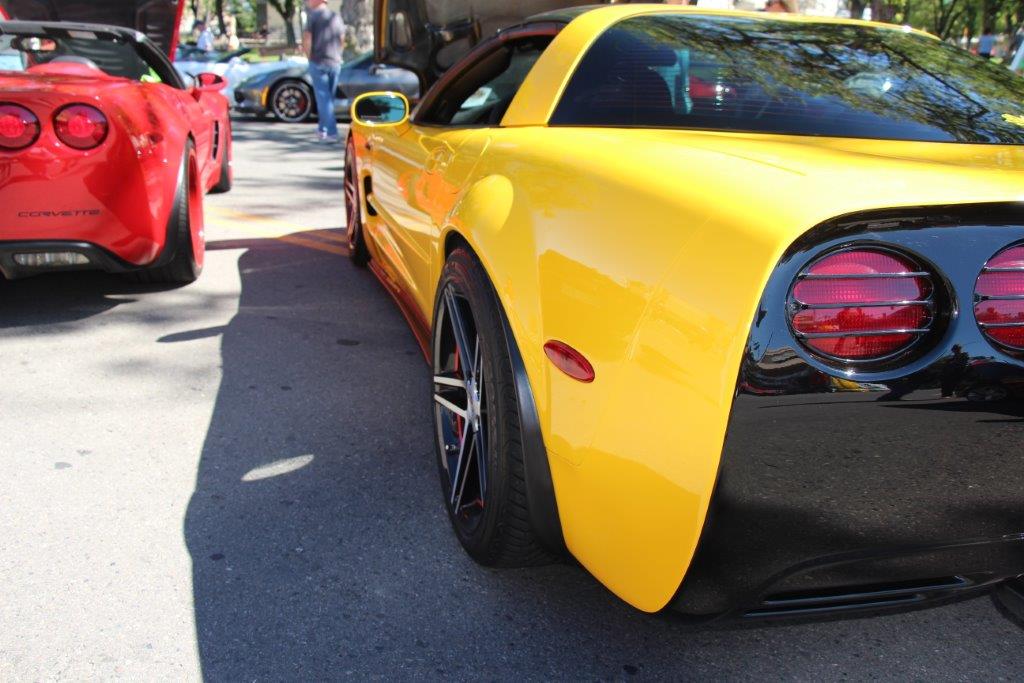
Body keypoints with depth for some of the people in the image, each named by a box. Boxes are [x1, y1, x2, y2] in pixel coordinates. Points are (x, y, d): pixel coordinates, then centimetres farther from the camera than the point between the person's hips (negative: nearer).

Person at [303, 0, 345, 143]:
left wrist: (310, 56, 2)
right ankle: (322, 129, 23)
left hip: (318, 62, -5)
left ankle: (332, 132, -12)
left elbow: (307, 39, -12)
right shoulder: (336, 17, 11)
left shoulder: (313, 15, -7)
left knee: (323, 98, -4)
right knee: (328, 97, 15)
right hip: (335, 63, 5)